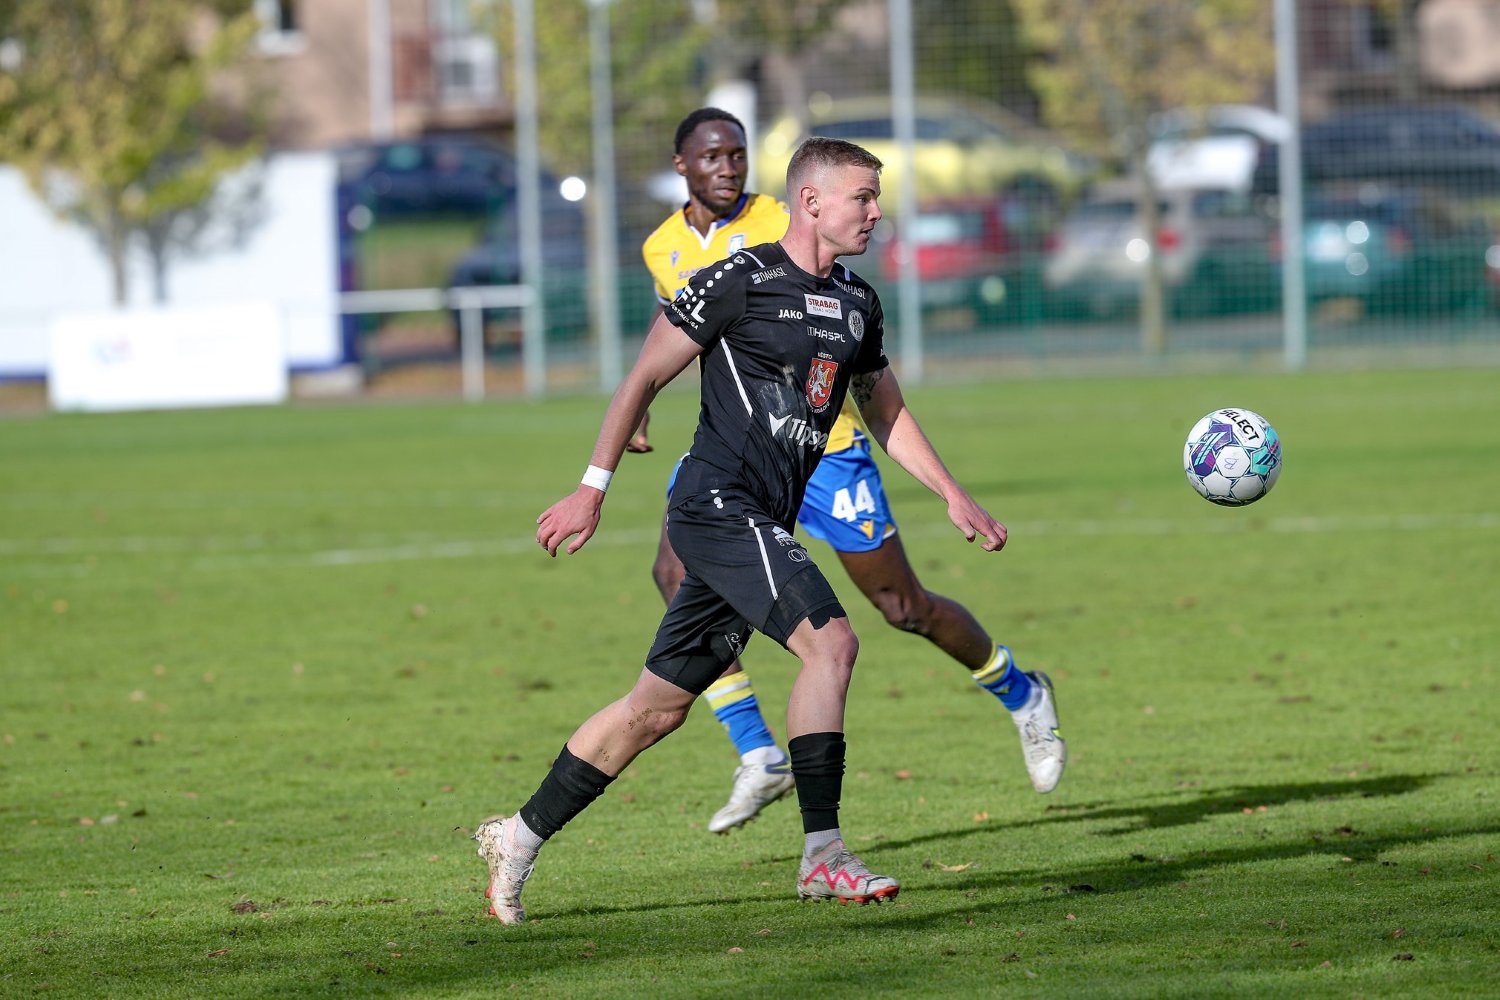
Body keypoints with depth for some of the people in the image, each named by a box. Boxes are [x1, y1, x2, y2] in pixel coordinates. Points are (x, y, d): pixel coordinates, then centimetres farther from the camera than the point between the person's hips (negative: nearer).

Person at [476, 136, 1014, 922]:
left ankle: (519, 838, 20)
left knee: (660, 704, 10)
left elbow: (886, 413, 26)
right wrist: (593, 487, -6)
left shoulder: (857, 305, 14)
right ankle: (822, 856, -19)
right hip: (717, 505, -8)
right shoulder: (737, 282, -9)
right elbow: (645, 378, -5)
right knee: (829, 642, -21)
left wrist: (954, 496, 17)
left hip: (762, 525, 8)